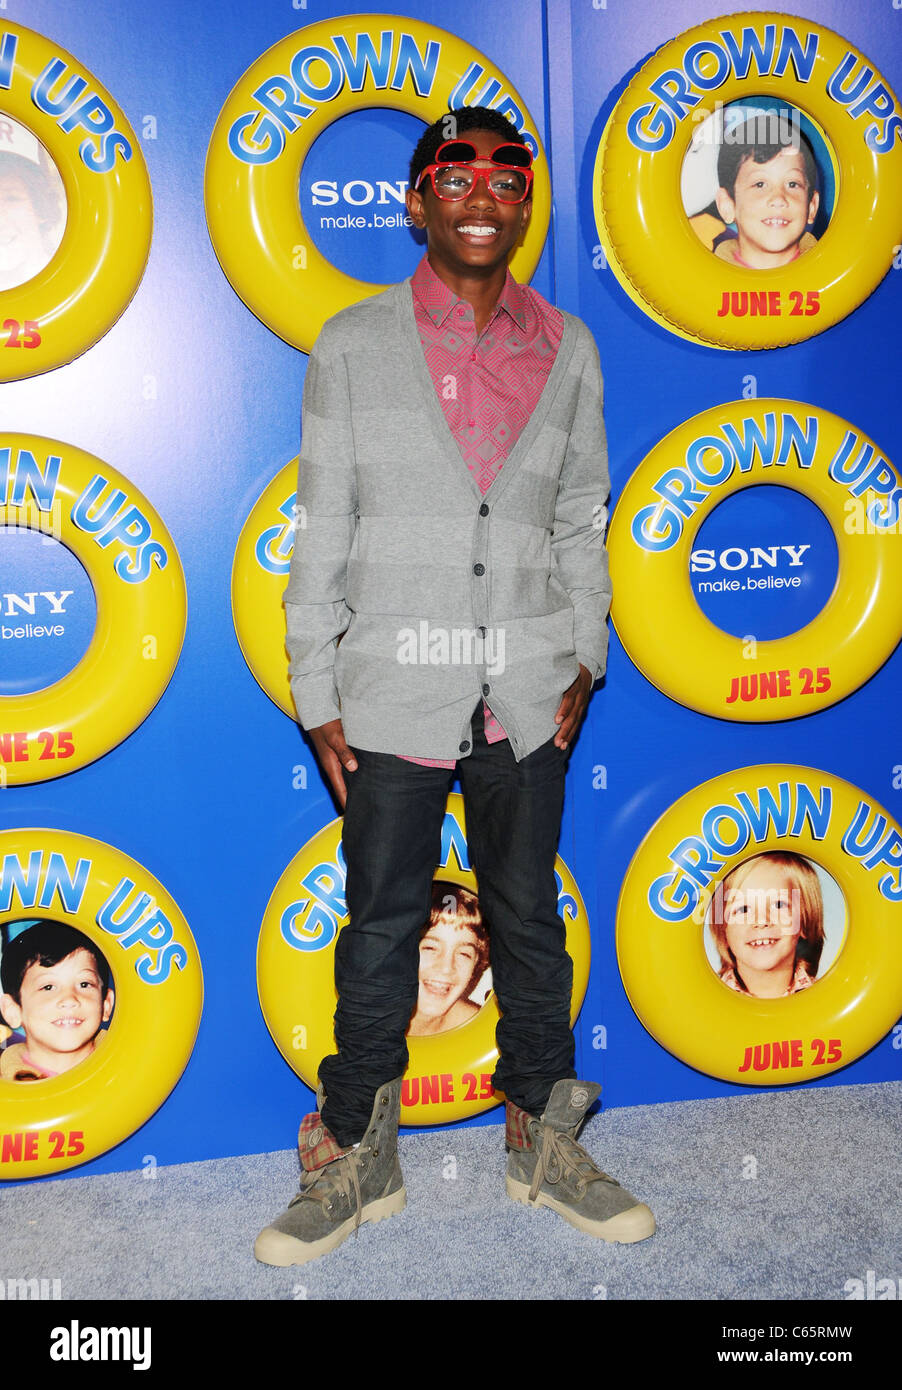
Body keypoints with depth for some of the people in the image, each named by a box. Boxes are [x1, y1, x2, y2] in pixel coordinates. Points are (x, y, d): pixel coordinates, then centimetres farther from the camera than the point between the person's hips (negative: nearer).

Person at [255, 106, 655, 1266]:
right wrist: (317, 700, -3)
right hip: (393, 694, -2)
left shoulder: (566, 349, 7)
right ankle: (357, 1161, 25)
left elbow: (581, 521, 12)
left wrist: (585, 659, 3)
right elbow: (322, 532, 0)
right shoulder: (353, 345, 1)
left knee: (529, 920, 13)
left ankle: (543, 1148, 31)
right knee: (380, 928, 7)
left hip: (527, 699, 2)